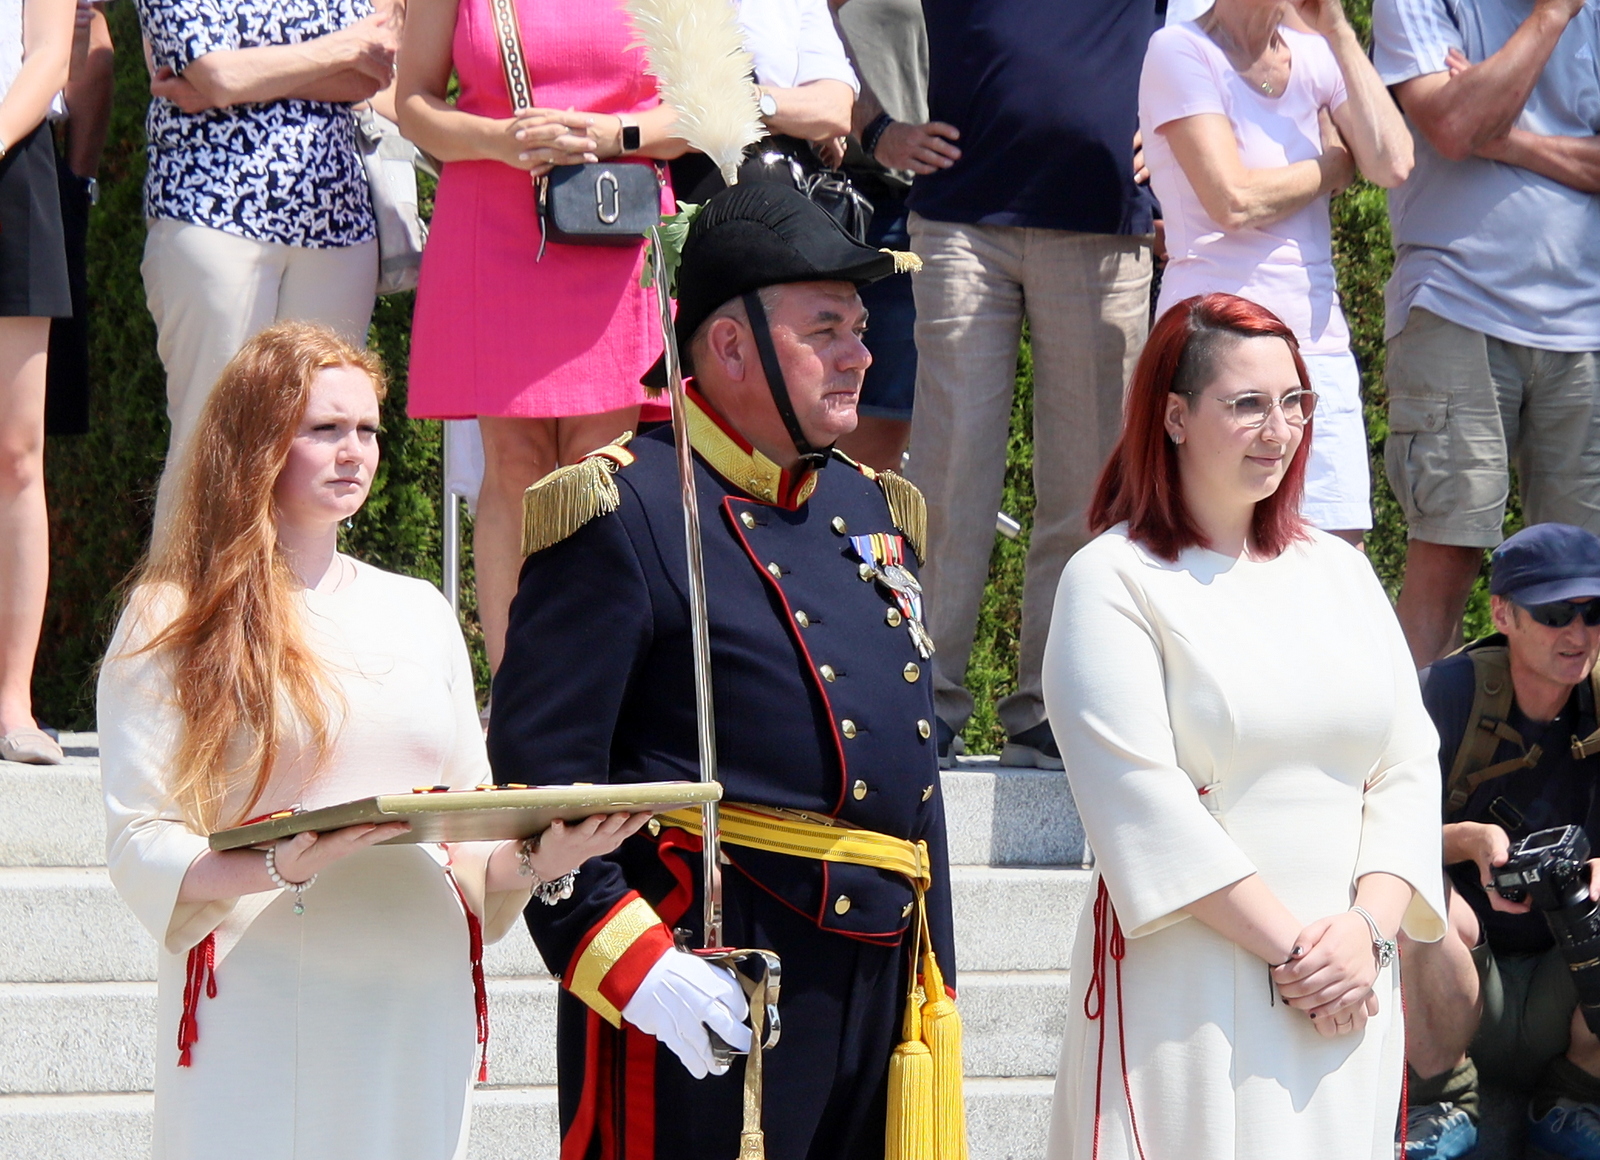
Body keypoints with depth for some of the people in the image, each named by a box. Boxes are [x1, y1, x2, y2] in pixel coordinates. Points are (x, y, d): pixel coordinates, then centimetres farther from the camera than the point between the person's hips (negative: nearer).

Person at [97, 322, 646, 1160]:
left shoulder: (421, 614, 17)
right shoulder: (173, 622, 2)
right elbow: (138, 846, -5)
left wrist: (534, 858, -4)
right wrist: (281, 868, -22)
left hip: (418, 1005, 4)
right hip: (258, 1018, -4)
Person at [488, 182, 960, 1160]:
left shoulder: (874, 511, 18)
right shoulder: (625, 513, -7)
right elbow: (538, 767, -12)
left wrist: (934, 981, 21)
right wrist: (625, 959, -20)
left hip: (881, 973, 7)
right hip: (707, 976, -7)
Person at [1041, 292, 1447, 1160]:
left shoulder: (1338, 573, 14)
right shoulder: (1113, 583, -3)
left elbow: (1409, 770, 8)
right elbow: (1140, 798, -11)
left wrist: (1368, 928, -9)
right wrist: (1288, 947, -15)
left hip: (1346, 995, 5)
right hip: (1186, 998, -5)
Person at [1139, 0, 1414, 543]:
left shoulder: (1316, 56, 11)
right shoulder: (1180, 50, -5)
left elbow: (1393, 165, -4)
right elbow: (1233, 201, -15)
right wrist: (1335, 165, 1)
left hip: (1320, 348, 5)